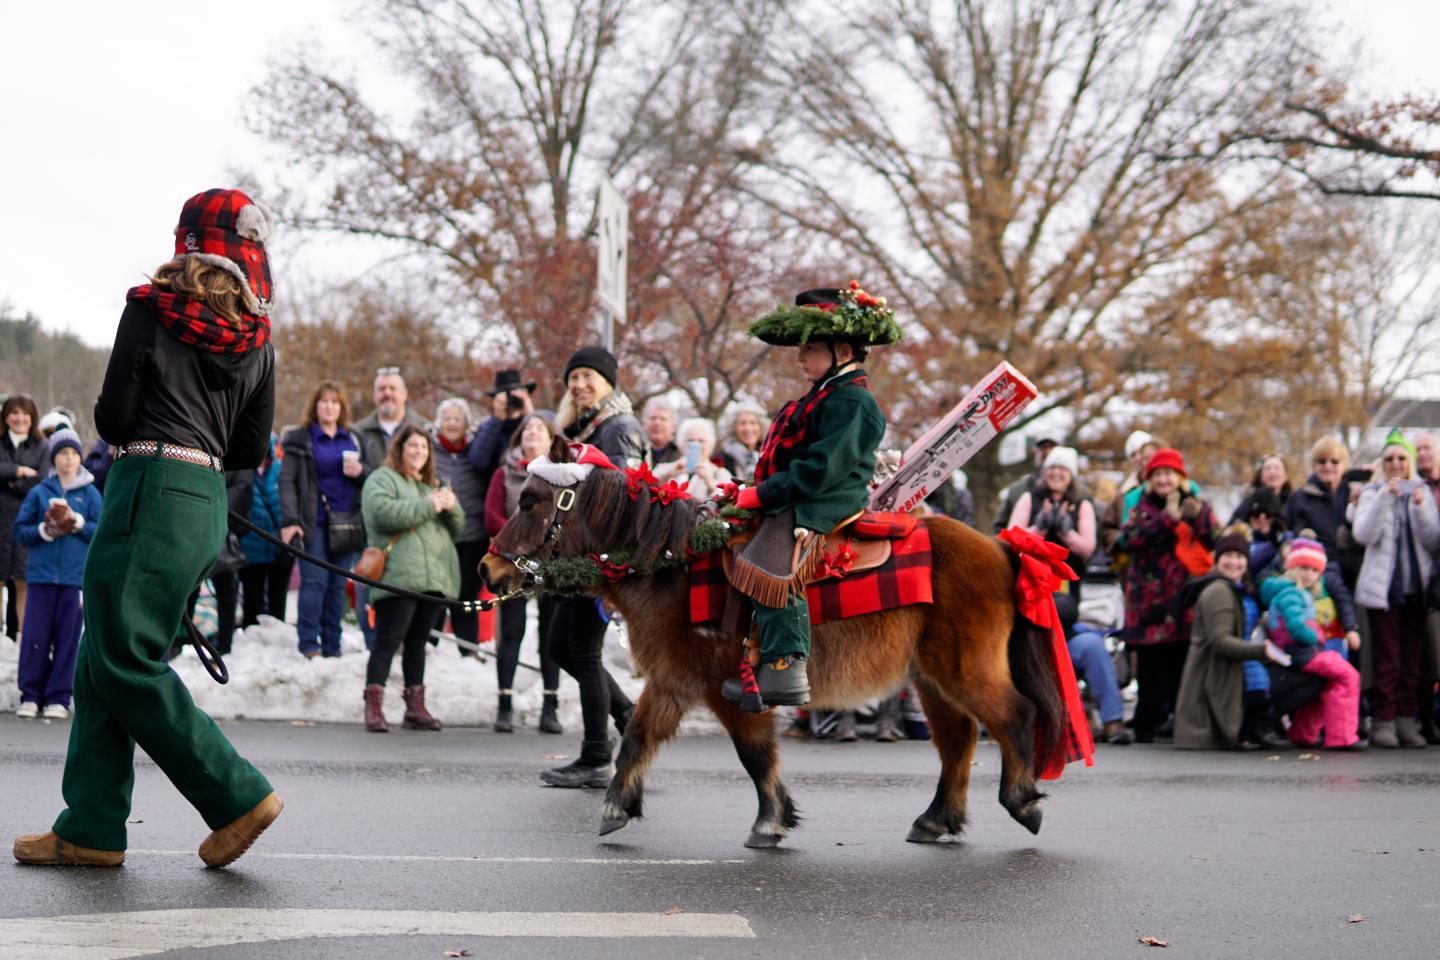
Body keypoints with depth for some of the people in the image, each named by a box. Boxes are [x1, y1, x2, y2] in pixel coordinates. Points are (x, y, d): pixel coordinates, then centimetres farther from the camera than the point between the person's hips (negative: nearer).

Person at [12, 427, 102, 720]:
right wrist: (46, 529, -9)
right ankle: (30, 696, 8)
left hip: (76, 575, 0)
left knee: (68, 638, 1)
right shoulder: (39, 492, 8)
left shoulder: (90, 493, 6)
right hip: (42, 574, 1)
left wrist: (76, 522, -12)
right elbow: (20, 530, 7)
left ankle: (58, 698, 7)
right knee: (35, 637, -1)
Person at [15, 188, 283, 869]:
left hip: (151, 490, -7)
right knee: (103, 660, 11)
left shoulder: (150, 309, -3)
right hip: (208, 500, 7)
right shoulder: (257, 339, 10)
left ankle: (237, 797, -3)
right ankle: (91, 829, 11)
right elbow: (252, 450, 10)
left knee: (125, 663, -2)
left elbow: (115, 419, -5)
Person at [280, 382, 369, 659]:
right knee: (314, 581, -9)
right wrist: (289, 521, -14)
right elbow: (287, 480, -4)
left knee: (338, 584, 6)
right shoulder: (299, 439, 4)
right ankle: (309, 644, -3)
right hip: (314, 522, -3)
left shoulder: (355, 438, 15)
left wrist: (361, 471, -7)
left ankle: (332, 645, 11)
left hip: (346, 522, 3)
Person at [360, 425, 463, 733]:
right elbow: (383, 513, -17)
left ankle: (416, 707, 14)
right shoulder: (382, 479, 4)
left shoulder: (430, 485, 27)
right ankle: (373, 707, -9)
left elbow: (456, 530, 24)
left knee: (418, 643, 10)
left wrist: (451, 507, 3)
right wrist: (428, 506, -13)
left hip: (433, 577, 7)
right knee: (388, 641, -10)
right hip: (398, 577, -7)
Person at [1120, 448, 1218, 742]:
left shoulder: (1198, 506, 16)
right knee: (1151, 665, -2)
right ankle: (1147, 725, 6)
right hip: (1150, 597, 0)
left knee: (1184, 664, -4)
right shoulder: (1142, 507, 14)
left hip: (1187, 598, 0)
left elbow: (1217, 542, 2)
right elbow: (1129, 539, -7)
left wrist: (1199, 517, -13)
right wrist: (1168, 517, -11)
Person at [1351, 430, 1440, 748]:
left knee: (1412, 659, 3)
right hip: (1383, 587, -3)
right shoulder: (1373, 493, 6)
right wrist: (1385, 496, -18)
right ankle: (1383, 721, -3)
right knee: (1387, 659, -6)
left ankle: (1407, 720, 8)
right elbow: (1363, 534, -11)